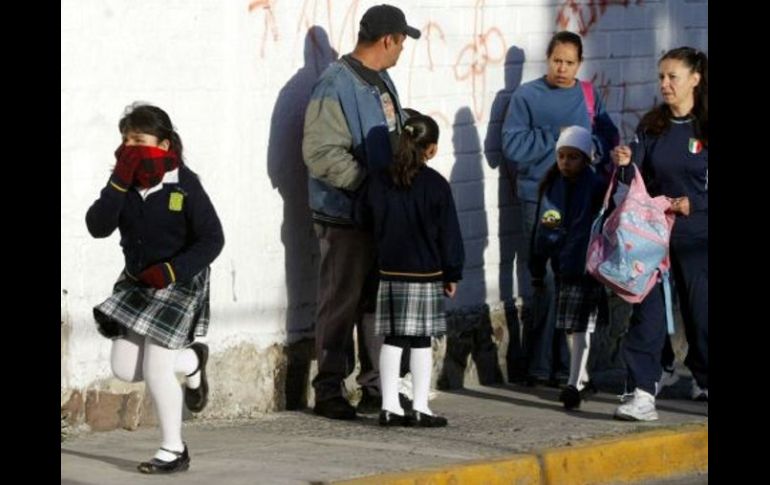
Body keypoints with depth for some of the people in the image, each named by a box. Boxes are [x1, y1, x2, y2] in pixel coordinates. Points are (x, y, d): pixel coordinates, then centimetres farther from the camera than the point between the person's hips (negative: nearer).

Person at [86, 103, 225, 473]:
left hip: (179, 281, -6)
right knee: (124, 368, 5)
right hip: (136, 282, 6)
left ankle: (174, 451, 6)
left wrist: (171, 271, -26)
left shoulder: (184, 185, -18)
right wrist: (120, 183, -25)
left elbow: (212, 240, -16)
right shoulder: (124, 182, -4)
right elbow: (98, 227, -16)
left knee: (155, 369, -10)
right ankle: (191, 362, 32)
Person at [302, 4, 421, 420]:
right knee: (341, 304, -2)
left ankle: (376, 388, 21)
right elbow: (321, 154, -22)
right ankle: (329, 392, 5)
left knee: (379, 304, 13)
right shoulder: (335, 86, -16)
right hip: (344, 218, -9)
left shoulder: (381, 82, 13)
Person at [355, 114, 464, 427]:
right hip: (426, 273, -4)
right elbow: (449, 234, -6)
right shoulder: (435, 185, -9)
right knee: (421, 342, 0)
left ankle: (389, 406, 6)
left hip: (390, 272, 4)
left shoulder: (378, 181, 2)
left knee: (392, 340, 7)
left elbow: (364, 219, 14)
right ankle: (420, 408, 1)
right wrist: (452, 274, 2)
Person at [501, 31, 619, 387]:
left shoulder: (589, 96, 13)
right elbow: (513, 145, -5)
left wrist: (591, 147, -6)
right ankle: (540, 367, -2)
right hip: (540, 200, -3)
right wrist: (556, 138, -7)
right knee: (542, 285, -7)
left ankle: (570, 363, 10)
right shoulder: (527, 96, 3)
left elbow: (609, 140, 13)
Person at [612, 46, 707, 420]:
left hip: (697, 237, -2)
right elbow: (639, 180, 0)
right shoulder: (651, 126, 4)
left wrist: (693, 204, -18)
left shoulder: (705, 128, -5)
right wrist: (625, 165, -19)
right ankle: (642, 393, -11)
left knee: (700, 311, 9)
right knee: (647, 311, -7)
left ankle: (703, 379, 33)